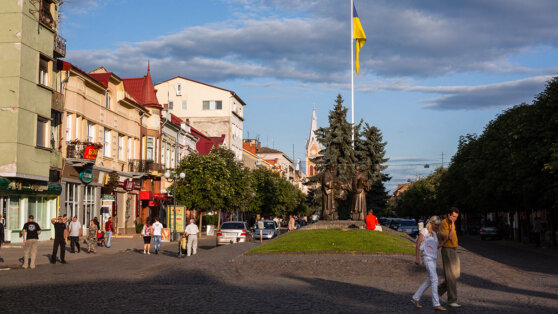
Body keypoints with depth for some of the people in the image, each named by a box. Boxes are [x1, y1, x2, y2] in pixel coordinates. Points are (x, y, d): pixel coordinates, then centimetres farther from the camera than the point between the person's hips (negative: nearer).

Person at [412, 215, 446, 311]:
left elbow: (436, 247, 14)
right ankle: (436, 304, -11)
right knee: (434, 280, -12)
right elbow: (418, 244, -7)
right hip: (427, 258, -8)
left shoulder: (434, 233, 18)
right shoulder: (424, 231, -5)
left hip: (433, 259, 8)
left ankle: (415, 298, 20)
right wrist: (417, 257, -13)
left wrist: (445, 241, 2)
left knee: (429, 280, 10)